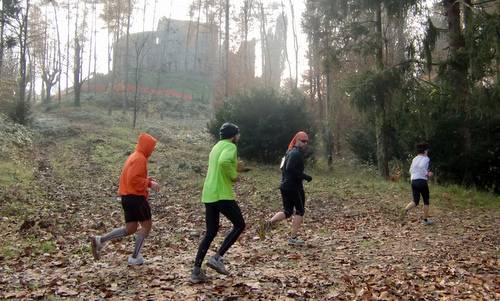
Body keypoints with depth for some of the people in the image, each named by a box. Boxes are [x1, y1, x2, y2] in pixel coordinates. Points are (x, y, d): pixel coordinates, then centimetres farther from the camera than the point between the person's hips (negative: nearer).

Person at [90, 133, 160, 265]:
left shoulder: (135, 157, 18)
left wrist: (149, 181, 11)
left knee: (130, 229, 12)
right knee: (146, 225, 2)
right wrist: (149, 183, -15)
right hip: (135, 197, -10)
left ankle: (100, 240, 5)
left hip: (128, 196, 10)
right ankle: (135, 257, 7)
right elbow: (133, 180, -23)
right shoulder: (139, 159, -15)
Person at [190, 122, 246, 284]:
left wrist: (235, 166, 18)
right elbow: (224, 162, -29)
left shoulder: (217, 146, 21)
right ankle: (217, 257, -2)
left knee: (211, 232, 14)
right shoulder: (230, 146, -8)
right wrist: (234, 175, -14)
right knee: (239, 225, 7)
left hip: (209, 195, 9)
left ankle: (196, 271, 10)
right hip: (222, 194, -9)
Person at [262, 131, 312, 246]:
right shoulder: (296, 153, -14)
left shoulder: (290, 152, 16)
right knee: (299, 211, 5)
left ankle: (270, 222, -7)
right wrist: (305, 176, -21)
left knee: (287, 212, 15)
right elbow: (290, 168, -27)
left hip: (285, 186, 9)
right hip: (294, 187, -9)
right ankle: (293, 238, 7)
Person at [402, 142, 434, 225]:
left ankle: (406, 209, -24)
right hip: (422, 181, -5)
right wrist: (427, 174, -11)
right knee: (426, 201, 13)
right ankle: (425, 219, 17)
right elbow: (421, 166, -25)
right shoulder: (426, 158, -5)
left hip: (414, 181, 6)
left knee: (415, 202, 6)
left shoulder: (414, 159, 15)